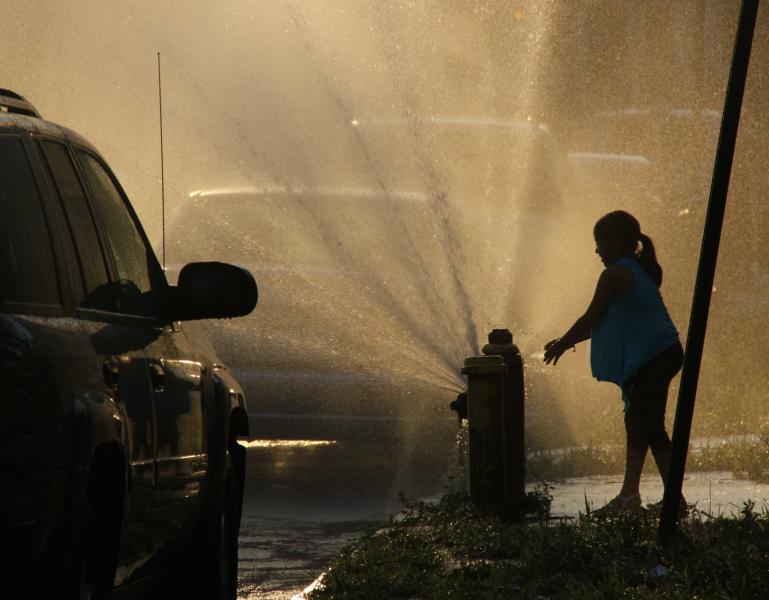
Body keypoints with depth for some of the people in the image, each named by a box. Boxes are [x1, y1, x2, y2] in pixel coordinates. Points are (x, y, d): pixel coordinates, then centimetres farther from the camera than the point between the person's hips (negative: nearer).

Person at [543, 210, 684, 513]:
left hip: (649, 359, -10)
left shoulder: (615, 275, -13)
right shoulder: (642, 271, 17)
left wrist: (562, 344, 6)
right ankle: (630, 494, 25)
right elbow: (610, 320, 24)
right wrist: (569, 340, 26)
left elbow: (591, 318, -9)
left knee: (651, 427, -8)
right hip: (665, 352, 10)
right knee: (637, 420, 18)